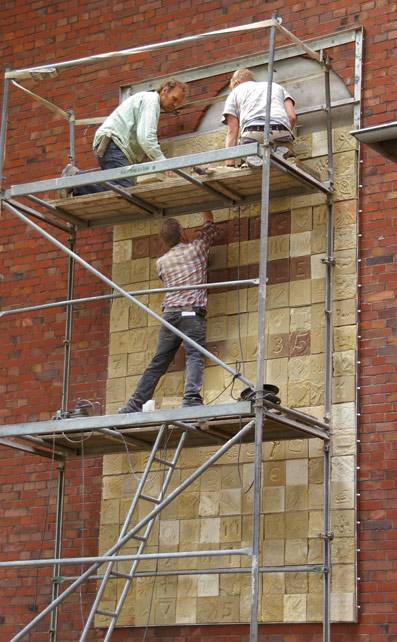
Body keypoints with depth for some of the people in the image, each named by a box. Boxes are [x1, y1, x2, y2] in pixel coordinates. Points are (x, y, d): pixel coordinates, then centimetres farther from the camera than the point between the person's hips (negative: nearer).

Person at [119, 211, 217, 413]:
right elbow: (209, 227, 27)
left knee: (158, 362, 7)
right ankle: (191, 398, -34)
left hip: (170, 313, 4)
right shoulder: (196, 248, 9)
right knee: (195, 356, -14)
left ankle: (134, 404, 5)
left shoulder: (161, 262, 16)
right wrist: (207, 211, 46)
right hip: (192, 312, -4)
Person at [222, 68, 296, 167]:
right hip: (281, 131, 2)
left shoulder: (235, 92, 30)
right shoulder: (276, 86, 38)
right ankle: (278, 152, -17)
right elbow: (292, 117, 18)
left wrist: (230, 164, 12)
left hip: (252, 132, -2)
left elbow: (232, 132, 18)